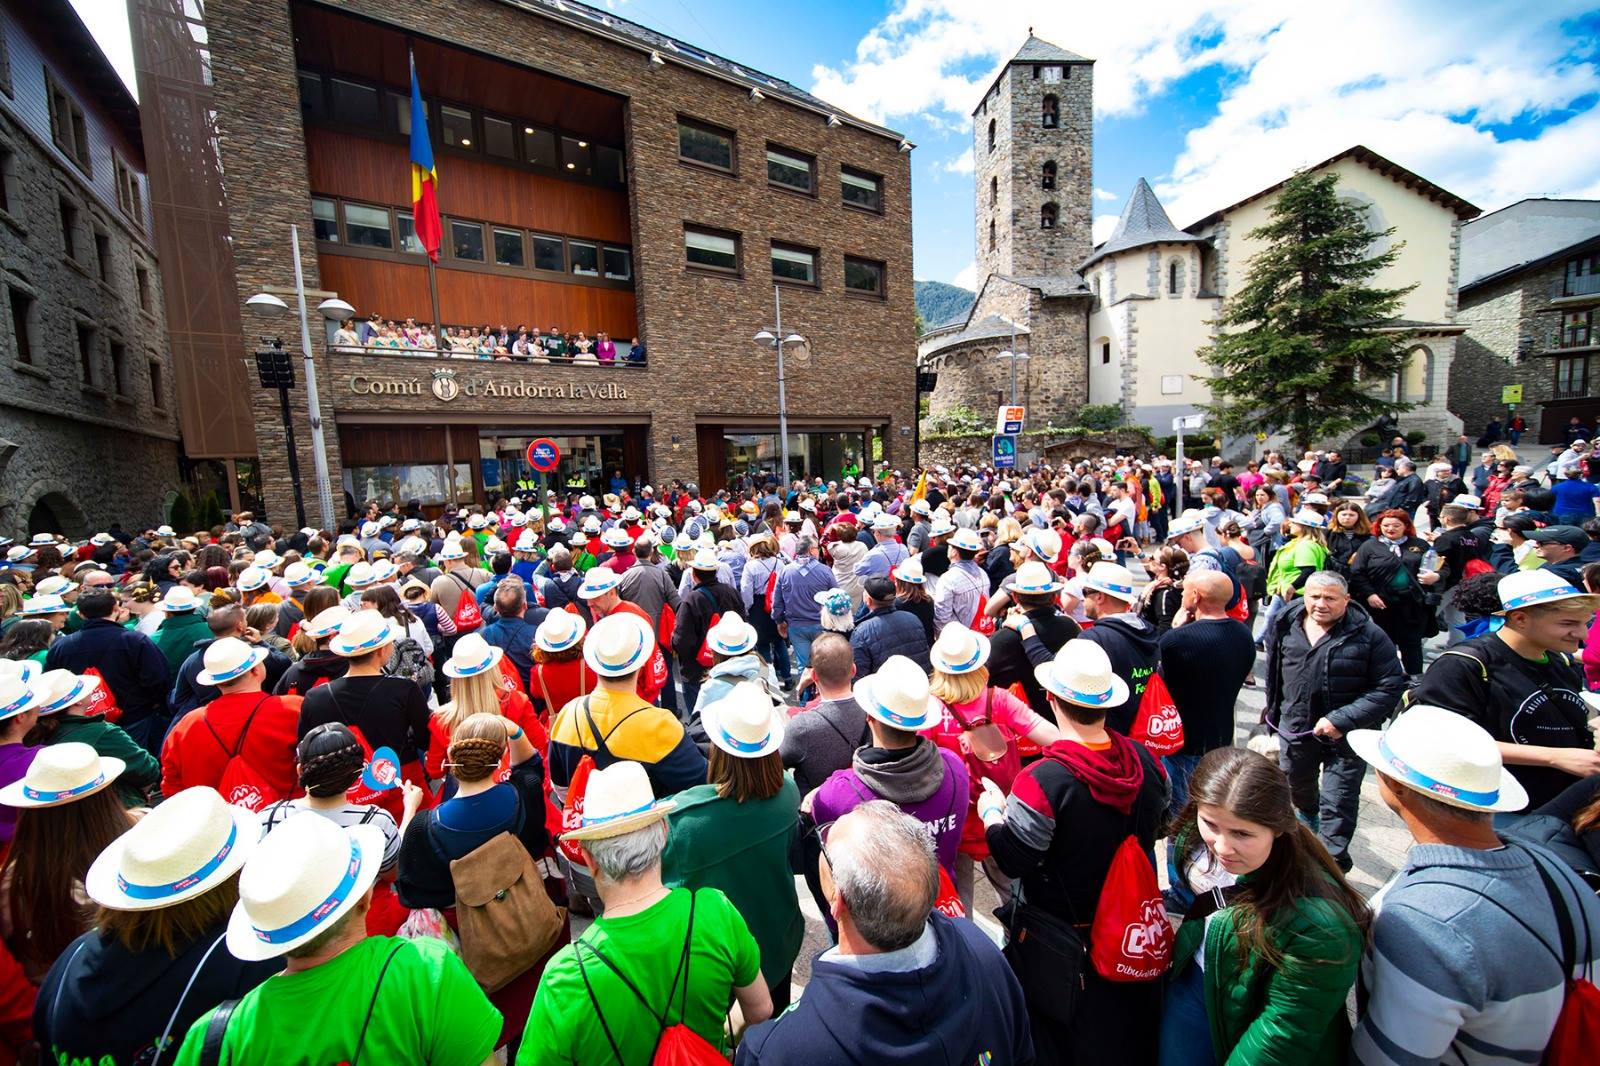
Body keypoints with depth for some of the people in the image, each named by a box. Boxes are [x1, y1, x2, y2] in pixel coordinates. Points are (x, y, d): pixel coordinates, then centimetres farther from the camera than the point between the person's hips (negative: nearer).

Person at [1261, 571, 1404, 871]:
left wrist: (1342, 720, -22)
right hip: (1295, 727, 4)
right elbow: (1273, 673, 11)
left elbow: (1389, 688, -15)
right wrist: (1273, 709, 18)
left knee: (1337, 805, 3)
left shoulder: (1368, 635, -15)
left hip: (1346, 735, -4)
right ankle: (1308, 813, 58)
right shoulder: (1285, 627, -4)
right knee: (1297, 783, 27)